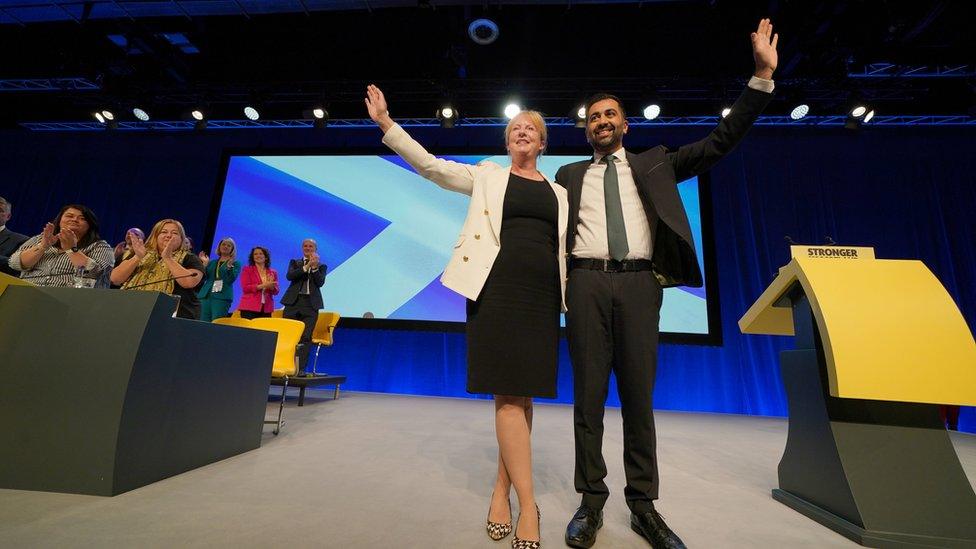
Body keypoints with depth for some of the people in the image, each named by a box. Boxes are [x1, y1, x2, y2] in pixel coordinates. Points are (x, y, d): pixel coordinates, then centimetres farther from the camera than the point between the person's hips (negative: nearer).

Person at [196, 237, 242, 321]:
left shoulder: (235, 263, 8)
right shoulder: (212, 262, 21)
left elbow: (231, 279, -7)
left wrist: (229, 266, -19)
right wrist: (205, 264, 4)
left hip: (222, 297, -4)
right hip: (206, 295, 5)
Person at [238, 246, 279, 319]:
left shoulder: (273, 272, 13)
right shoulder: (247, 270, 8)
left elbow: (276, 292, 9)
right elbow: (245, 288, -4)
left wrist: (271, 286, -13)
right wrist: (263, 286, -15)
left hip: (266, 308, 2)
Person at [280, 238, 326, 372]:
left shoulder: (321, 266, 12)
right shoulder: (295, 262, 15)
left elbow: (320, 282, -4)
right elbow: (289, 276, -6)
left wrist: (314, 267, -16)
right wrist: (307, 266, -15)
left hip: (311, 304, -1)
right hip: (293, 302, 1)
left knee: (306, 338, -5)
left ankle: (300, 368, 0)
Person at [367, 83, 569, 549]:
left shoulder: (559, 192, 20)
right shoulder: (487, 176, 14)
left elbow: (566, 248, 17)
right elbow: (429, 165, 7)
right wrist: (386, 122, 0)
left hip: (541, 294, 4)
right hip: (497, 287, -3)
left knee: (524, 393, 4)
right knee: (508, 393, -7)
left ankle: (501, 490, 18)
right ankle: (527, 503, 3)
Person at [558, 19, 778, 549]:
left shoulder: (654, 163, 20)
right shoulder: (570, 175, 19)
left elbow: (720, 141, 15)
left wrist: (762, 75, 12)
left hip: (638, 284, 0)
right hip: (587, 283, 0)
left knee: (639, 395, 4)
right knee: (588, 395, 2)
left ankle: (643, 505, 18)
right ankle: (591, 501, 15)